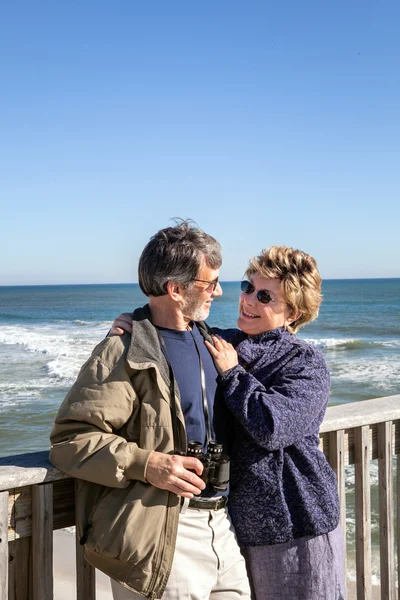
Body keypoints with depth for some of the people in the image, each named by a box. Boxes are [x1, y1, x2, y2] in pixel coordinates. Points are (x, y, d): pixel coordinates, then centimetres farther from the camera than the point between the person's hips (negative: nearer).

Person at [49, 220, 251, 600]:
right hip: (165, 536, -8)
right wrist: (146, 464, -25)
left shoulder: (205, 338, 13)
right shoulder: (123, 354, -13)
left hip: (221, 523, 8)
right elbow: (69, 438, -17)